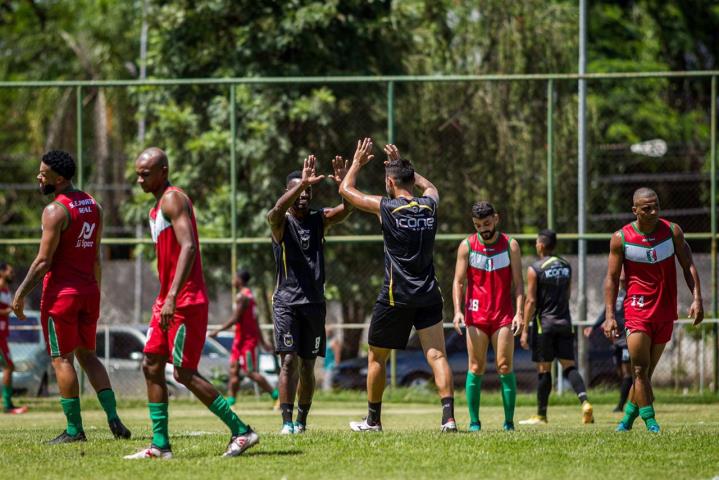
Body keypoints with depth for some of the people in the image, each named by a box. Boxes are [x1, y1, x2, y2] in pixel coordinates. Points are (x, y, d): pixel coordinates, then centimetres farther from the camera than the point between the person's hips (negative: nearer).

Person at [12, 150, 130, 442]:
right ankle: (113, 417, 3)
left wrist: (21, 294, -12)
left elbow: (43, 261, -18)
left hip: (61, 292, -8)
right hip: (88, 292, 8)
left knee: (62, 359, -1)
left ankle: (74, 429, -1)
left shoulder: (55, 210, -15)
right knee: (87, 355, 16)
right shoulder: (93, 206, 10)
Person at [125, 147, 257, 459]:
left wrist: (172, 297, -30)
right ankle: (160, 445, 8)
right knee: (151, 366, 6)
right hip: (167, 301, 10)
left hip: (186, 302, -10)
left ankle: (242, 432, -5)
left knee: (184, 372, -10)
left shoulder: (173, 200, -12)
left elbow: (188, 247, -24)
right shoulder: (159, 205, 19)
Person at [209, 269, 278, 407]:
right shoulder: (249, 295, 17)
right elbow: (255, 321, 21)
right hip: (241, 338, 10)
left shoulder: (242, 296, -15)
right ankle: (230, 401, 4)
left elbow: (235, 319, -21)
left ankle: (276, 395, -5)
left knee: (250, 372, -8)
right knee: (234, 370, 5)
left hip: (247, 339, -10)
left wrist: (218, 331, -16)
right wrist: (262, 342, 23)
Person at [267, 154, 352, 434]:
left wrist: (343, 185, -29)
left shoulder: (319, 220, 9)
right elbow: (278, 209, -27)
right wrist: (303, 182, -41)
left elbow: (347, 209, -8)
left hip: (314, 301, 4)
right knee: (289, 361, -14)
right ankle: (287, 421, -15)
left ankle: (302, 420, 20)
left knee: (308, 365, 8)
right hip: (287, 300, -4)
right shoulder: (281, 222, -2)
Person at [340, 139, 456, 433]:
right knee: (437, 355, -4)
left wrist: (358, 163, 20)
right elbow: (427, 185, 31)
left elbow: (345, 190, 5)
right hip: (429, 295, 3)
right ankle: (449, 416, -20)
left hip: (396, 296, -3)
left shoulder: (387, 208, -8)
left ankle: (373, 420, 21)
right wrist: (401, 164, 36)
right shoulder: (430, 207, 4)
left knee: (376, 357, 13)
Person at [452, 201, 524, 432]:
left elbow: (518, 283, 0)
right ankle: (474, 421, 3)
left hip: (504, 315, 0)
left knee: (505, 367, -5)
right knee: (476, 368, -1)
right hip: (476, 316, 0)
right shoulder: (467, 246, 2)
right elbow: (459, 281, 1)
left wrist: (519, 313, -11)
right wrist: (458, 310, -13)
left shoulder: (510, 245, 2)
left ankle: (509, 421, -1)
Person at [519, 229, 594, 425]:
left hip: (544, 323, -4)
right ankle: (584, 401, -18)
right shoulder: (566, 266, 9)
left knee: (544, 369, 2)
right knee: (569, 366, 4)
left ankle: (541, 415, 8)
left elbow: (531, 301, -11)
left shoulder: (535, 269, -9)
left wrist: (525, 329, -7)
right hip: (565, 322, 4)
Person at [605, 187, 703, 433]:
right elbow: (612, 278, 0)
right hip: (637, 309, -2)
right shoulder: (621, 238, -5)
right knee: (640, 369, -11)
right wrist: (609, 315, -7)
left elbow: (688, 265, 5)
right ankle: (651, 422, -10)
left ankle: (628, 418, 22)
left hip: (665, 311, 2)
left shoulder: (672, 231, -1)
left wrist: (697, 299, -7)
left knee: (646, 371, 8)